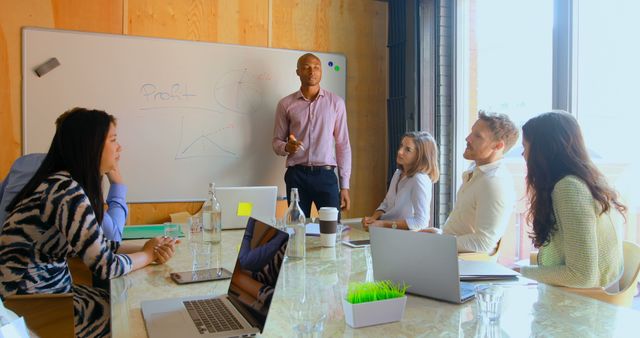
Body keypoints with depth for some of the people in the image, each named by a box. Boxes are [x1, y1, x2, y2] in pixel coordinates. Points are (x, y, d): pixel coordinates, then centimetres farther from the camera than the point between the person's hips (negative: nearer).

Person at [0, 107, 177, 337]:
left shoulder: (70, 184, 4)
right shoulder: (67, 191, -25)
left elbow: (97, 247, 9)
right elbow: (105, 267, -22)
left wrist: (146, 248, -3)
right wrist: (147, 255, -5)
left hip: (53, 290, 8)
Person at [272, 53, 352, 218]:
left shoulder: (336, 102, 5)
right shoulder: (286, 104, 6)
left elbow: (343, 144, 5)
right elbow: (276, 141, 10)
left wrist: (344, 186, 1)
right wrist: (287, 147, -15)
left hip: (325, 175, 0)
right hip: (296, 175, 0)